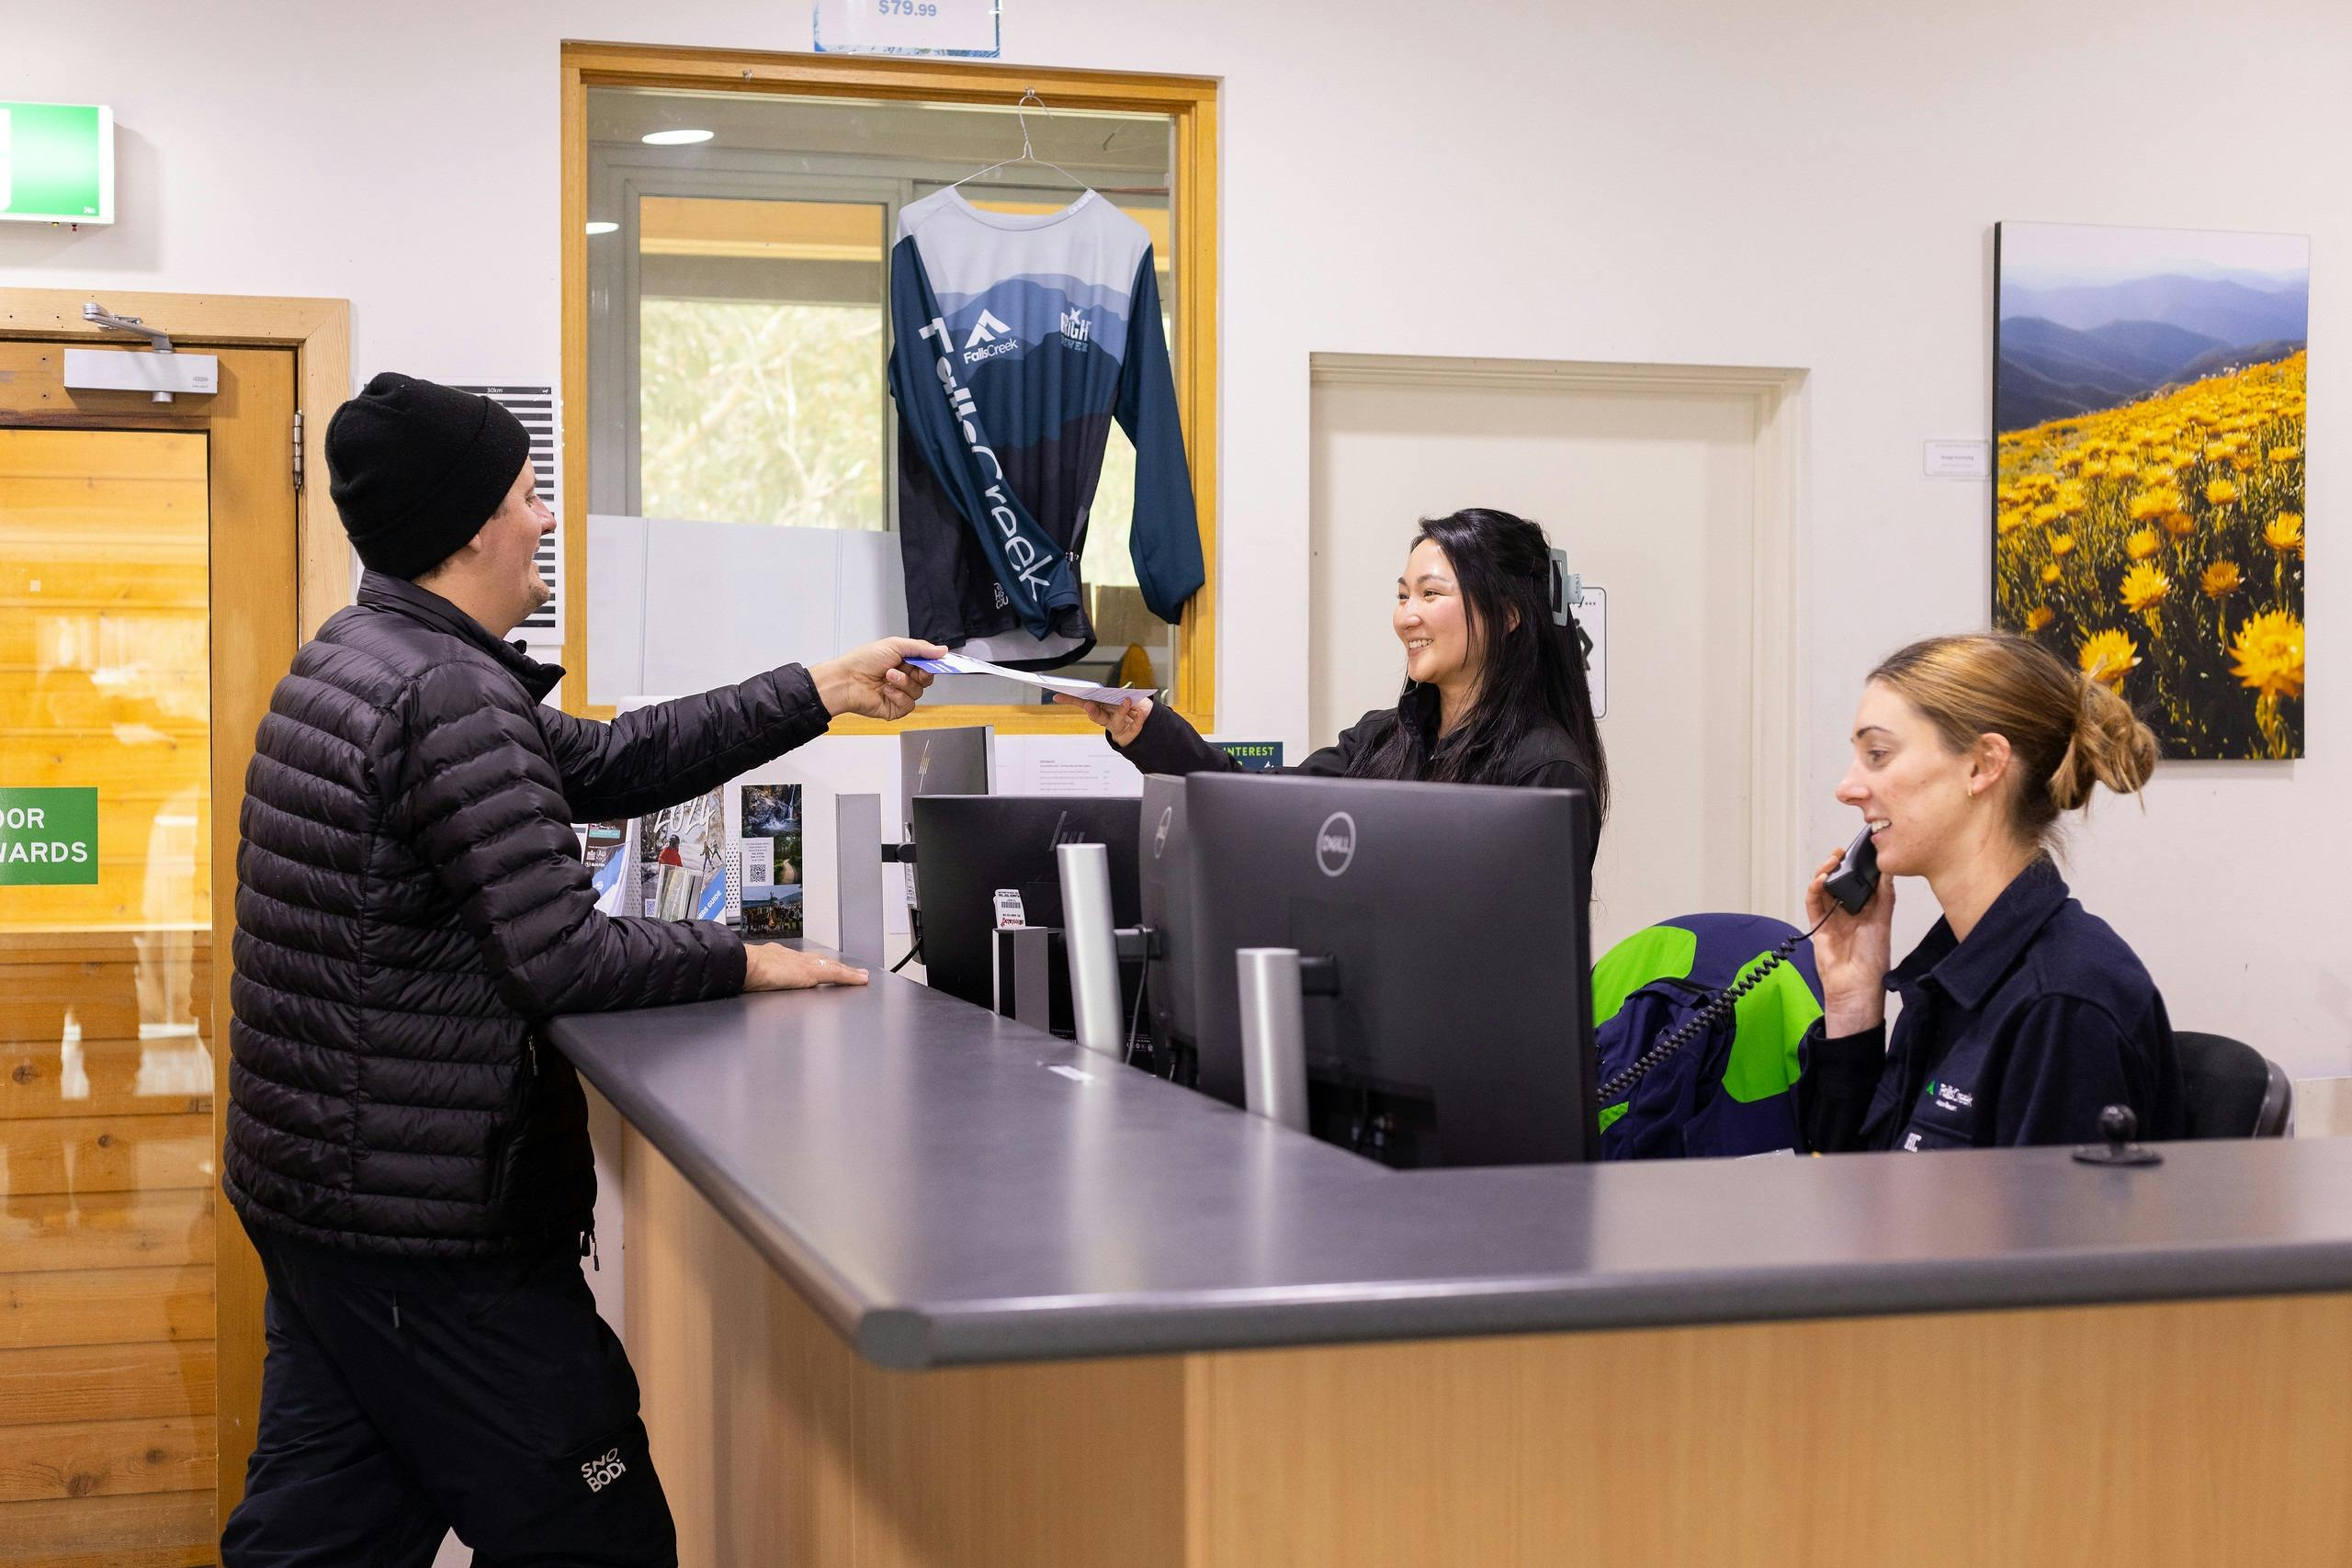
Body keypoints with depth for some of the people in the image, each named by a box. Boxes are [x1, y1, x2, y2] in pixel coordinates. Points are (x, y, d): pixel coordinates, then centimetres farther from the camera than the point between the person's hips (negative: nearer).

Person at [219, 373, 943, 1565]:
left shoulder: (353, 660, 12)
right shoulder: (453, 695, -19)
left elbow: (604, 762, 15)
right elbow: (560, 958, -21)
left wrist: (820, 693, 18)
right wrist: (743, 962, -6)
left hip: (307, 1190, 10)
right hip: (426, 1216, -10)